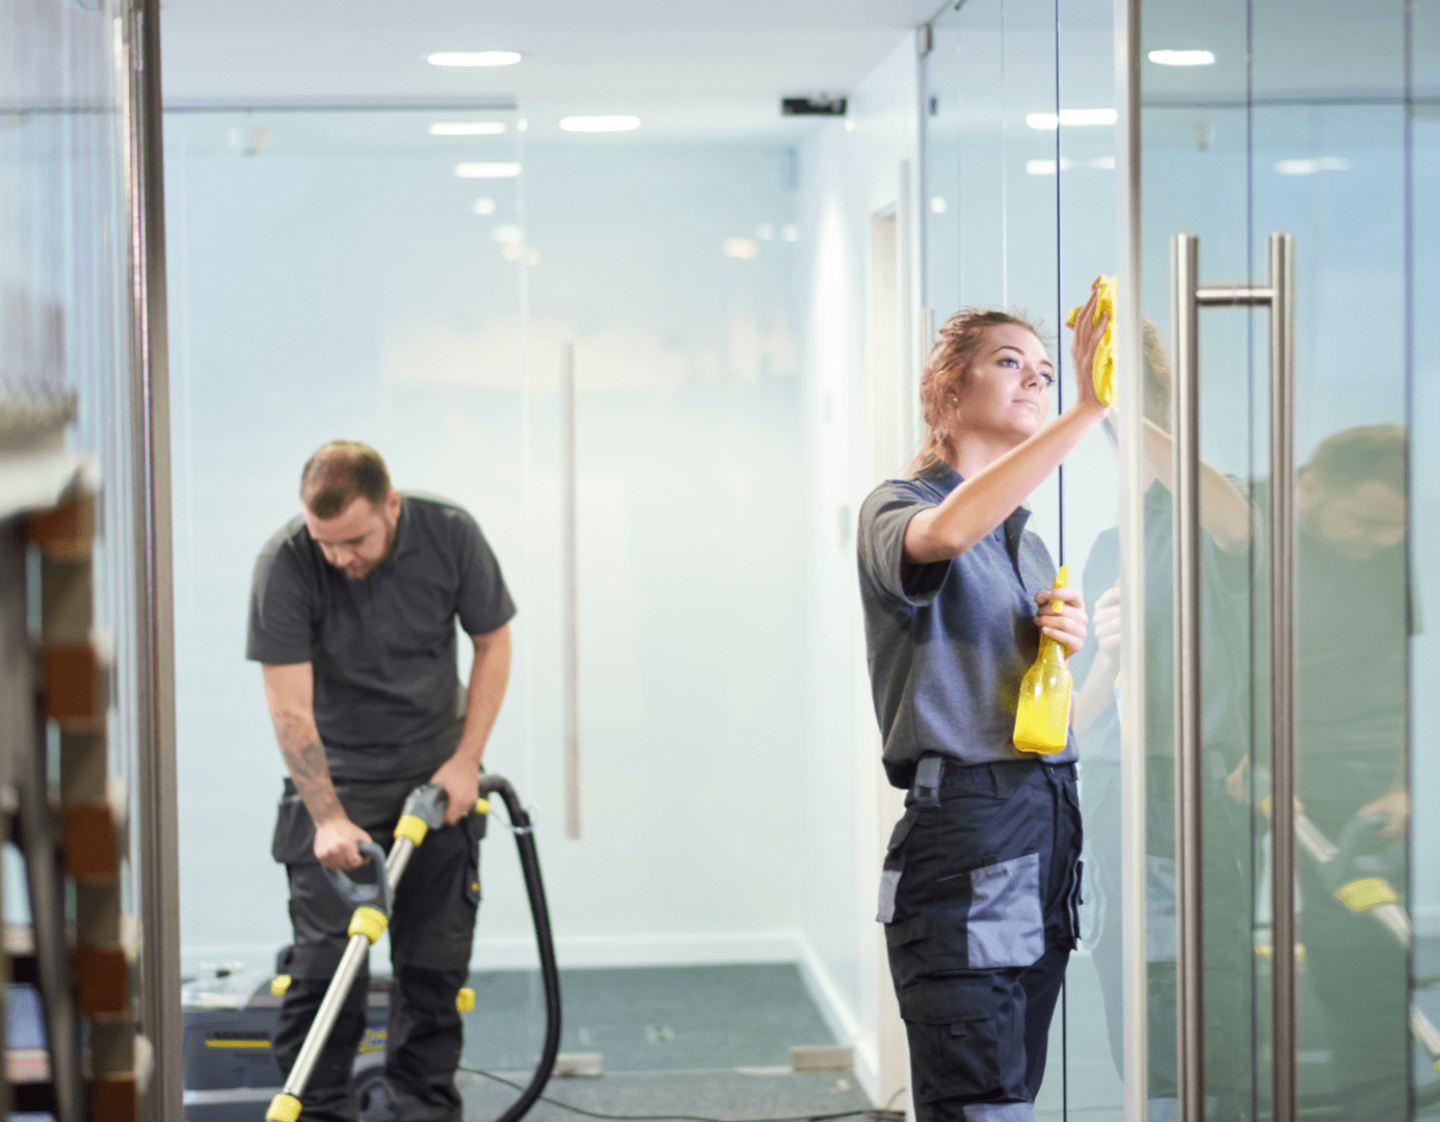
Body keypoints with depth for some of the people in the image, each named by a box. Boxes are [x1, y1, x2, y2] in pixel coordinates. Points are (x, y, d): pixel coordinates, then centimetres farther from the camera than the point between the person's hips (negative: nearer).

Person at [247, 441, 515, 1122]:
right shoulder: (284, 565, -22)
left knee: (436, 958, 3)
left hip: (436, 780, 2)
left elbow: (493, 642, -2)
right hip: (335, 778, -2)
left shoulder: (450, 535, -15)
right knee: (327, 959, -7)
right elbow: (290, 709, -21)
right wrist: (328, 818, -27)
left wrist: (466, 760, -9)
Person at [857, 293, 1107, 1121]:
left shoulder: (1029, 542, 21)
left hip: (1047, 832, 8)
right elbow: (946, 532, -30)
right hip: (963, 828, -8)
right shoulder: (898, 507, -3)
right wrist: (1088, 411, -33)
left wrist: (1065, 647, 5)